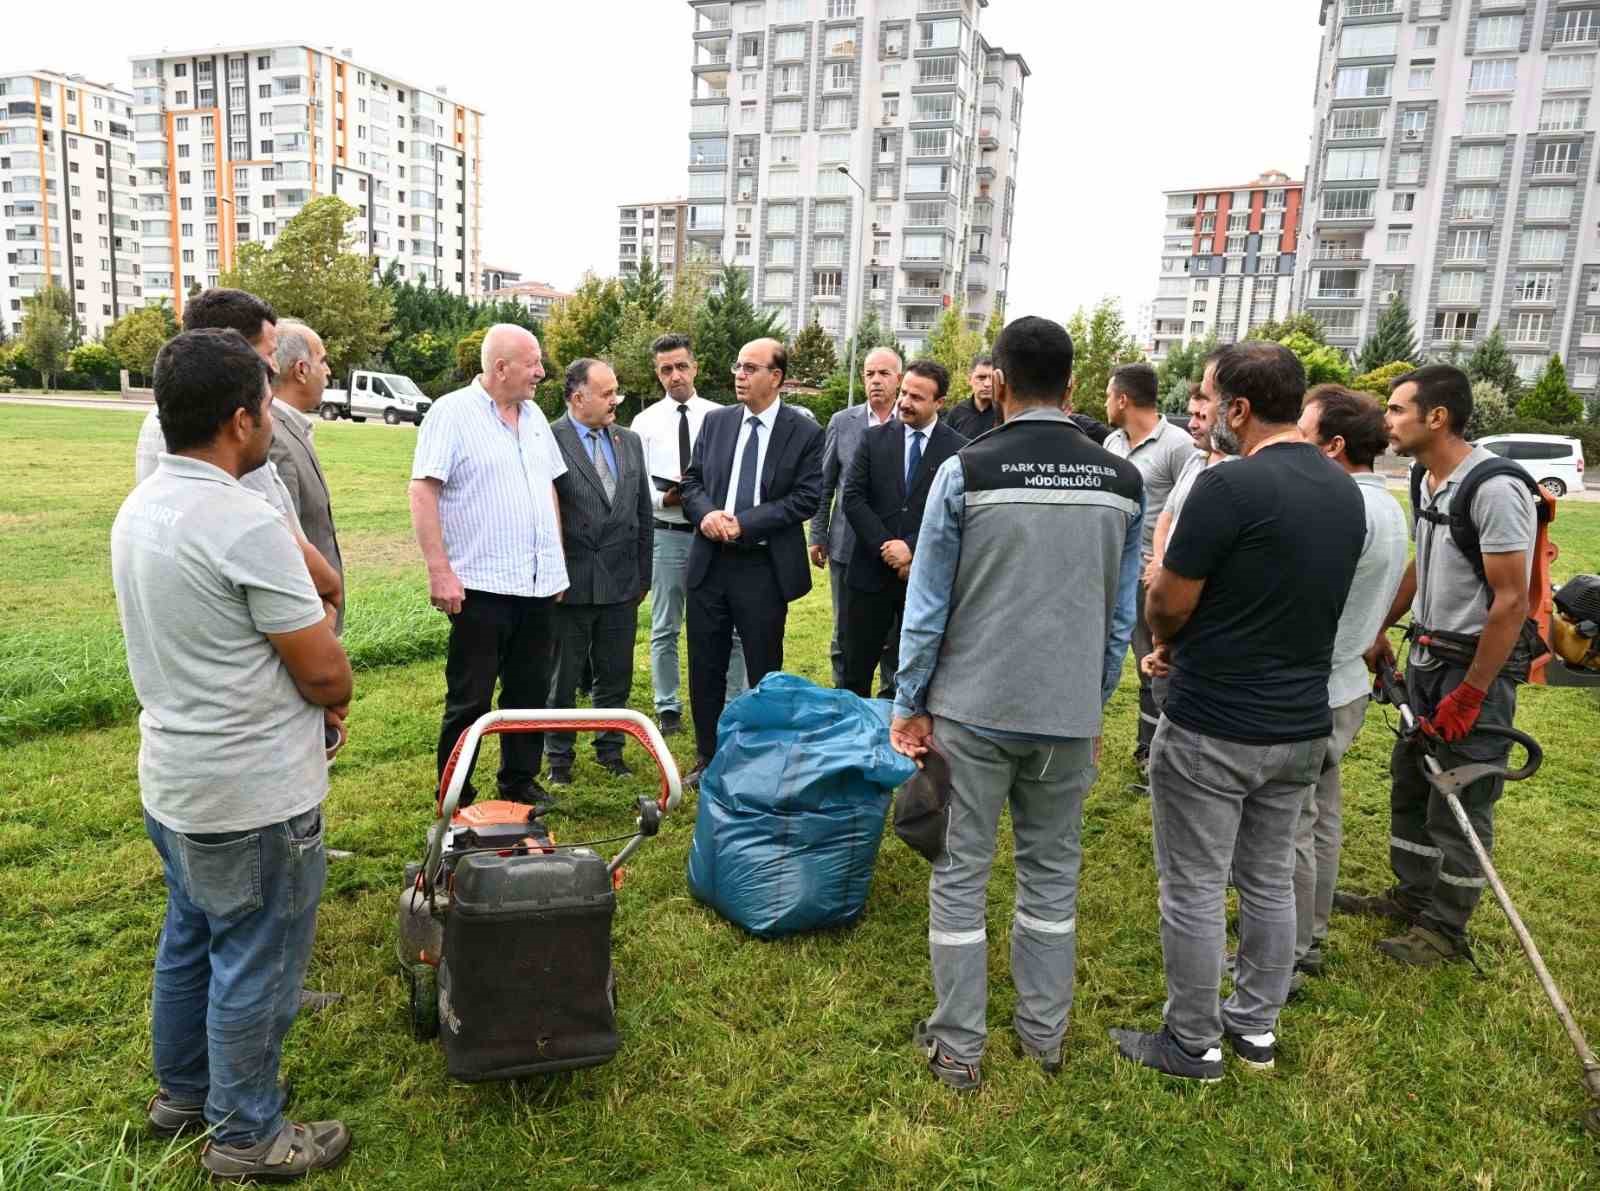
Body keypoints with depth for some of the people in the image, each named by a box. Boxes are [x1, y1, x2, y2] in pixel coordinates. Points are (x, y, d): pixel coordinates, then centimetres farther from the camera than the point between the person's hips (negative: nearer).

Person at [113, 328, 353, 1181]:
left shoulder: (137, 510, 3)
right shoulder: (245, 525, -26)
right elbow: (325, 672, -21)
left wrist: (299, 690, 8)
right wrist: (333, 695, 2)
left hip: (172, 777, 9)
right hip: (253, 792, -9)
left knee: (189, 941, 24)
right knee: (255, 962, 8)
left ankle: (183, 1092, 42)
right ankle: (245, 1135, 24)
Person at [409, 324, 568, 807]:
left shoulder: (534, 416, 13)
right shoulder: (451, 413, -8)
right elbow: (423, 493, -13)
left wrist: (559, 562, 16)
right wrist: (440, 572, -17)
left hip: (539, 585, 7)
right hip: (482, 585, -6)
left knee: (530, 693, 14)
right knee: (469, 700, 3)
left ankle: (520, 782, 28)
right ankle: (455, 798, 16)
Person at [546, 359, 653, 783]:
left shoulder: (630, 442, 8)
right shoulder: (549, 441, -10)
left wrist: (644, 575, 12)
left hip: (621, 584, 5)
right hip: (570, 584, -4)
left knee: (616, 677, 15)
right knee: (562, 678, 10)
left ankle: (611, 750, 31)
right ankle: (559, 757, 25)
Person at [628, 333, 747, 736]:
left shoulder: (720, 416, 2)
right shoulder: (645, 421, 2)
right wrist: (664, 498, -18)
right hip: (666, 534, 1)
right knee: (664, 629, 10)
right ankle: (668, 708, 23)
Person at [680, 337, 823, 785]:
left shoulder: (805, 432, -4)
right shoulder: (715, 422, 8)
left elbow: (806, 497, -9)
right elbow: (692, 481, 11)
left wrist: (744, 523, -16)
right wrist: (706, 513, -11)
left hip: (764, 567, -4)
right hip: (709, 562, 4)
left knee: (764, 670, 6)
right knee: (705, 668, 11)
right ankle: (706, 757, 27)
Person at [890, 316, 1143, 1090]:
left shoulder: (965, 472, -10)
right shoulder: (1121, 482, 1)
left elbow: (927, 604, -7)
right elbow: (1121, 615, 6)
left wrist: (909, 704, 3)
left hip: (973, 706, -3)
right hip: (1069, 712, 3)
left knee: (961, 873, 8)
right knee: (1052, 870, 17)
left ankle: (958, 1046, 18)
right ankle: (1044, 1033, 29)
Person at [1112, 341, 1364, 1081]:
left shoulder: (1230, 486, -20)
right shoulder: (1345, 492, 5)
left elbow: (1166, 608, -14)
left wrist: (1166, 640, 9)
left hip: (1212, 729, -8)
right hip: (1301, 725, 8)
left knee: (1195, 891, 7)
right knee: (1270, 881, 19)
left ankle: (1193, 1044, 21)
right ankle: (1256, 1026, 34)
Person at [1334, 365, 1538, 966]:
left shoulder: (1495, 491, -22)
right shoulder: (1427, 481, 6)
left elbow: (1511, 601, -21)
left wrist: (1469, 695, -19)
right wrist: (1379, 631, 19)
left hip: (1478, 667, -8)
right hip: (1426, 657, 9)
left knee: (1459, 805, 3)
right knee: (1410, 784, 17)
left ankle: (1446, 929, 18)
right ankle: (1411, 896, 34)